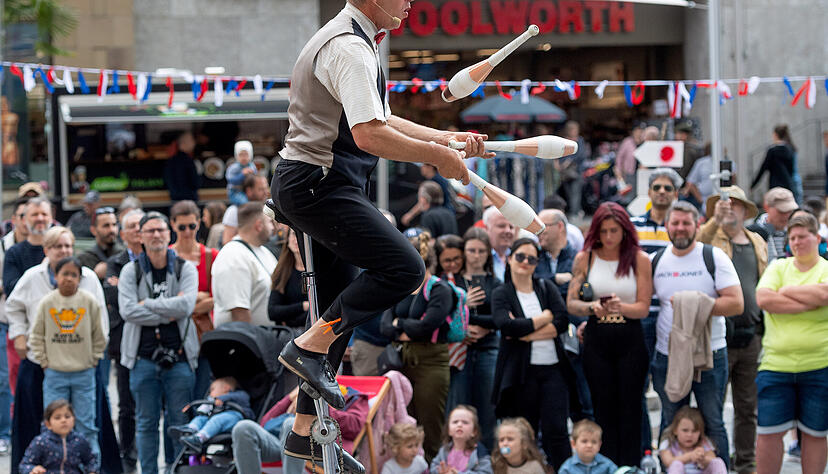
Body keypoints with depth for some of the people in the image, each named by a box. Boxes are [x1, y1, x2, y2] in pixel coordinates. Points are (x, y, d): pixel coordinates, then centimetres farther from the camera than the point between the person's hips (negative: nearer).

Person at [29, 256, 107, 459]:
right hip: (54, 374, 1)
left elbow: (99, 336, 6)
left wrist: (93, 360, 4)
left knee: (87, 424, 3)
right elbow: (36, 336, 7)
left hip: (84, 373, 0)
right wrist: (44, 362, 3)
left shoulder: (90, 301, -4)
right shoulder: (47, 302, -2)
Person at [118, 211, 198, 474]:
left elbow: (186, 305, -11)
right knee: (146, 423, 4)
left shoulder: (185, 269, 5)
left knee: (179, 421, 1)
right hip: (143, 356, 0)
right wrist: (167, 314, -10)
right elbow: (127, 310, -8)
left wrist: (148, 304, -9)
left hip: (178, 356, 0)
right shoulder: (131, 271, 6)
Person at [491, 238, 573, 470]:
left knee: (556, 431, -7)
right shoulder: (501, 294, 5)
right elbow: (507, 325, -15)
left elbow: (563, 321, -3)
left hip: (553, 369, 2)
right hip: (522, 372, -1)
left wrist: (525, 333, -10)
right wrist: (544, 318, -5)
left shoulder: (546, 288, 12)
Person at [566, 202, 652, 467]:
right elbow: (571, 303, 2)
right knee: (603, 410, 5)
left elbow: (643, 308, -3)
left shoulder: (639, 259, 0)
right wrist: (593, 308, -19)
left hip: (630, 339, -1)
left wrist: (620, 306, -23)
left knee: (630, 410, -2)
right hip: (597, 341, 2)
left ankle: (630, 468, 2)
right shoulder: (585, 258, 5)